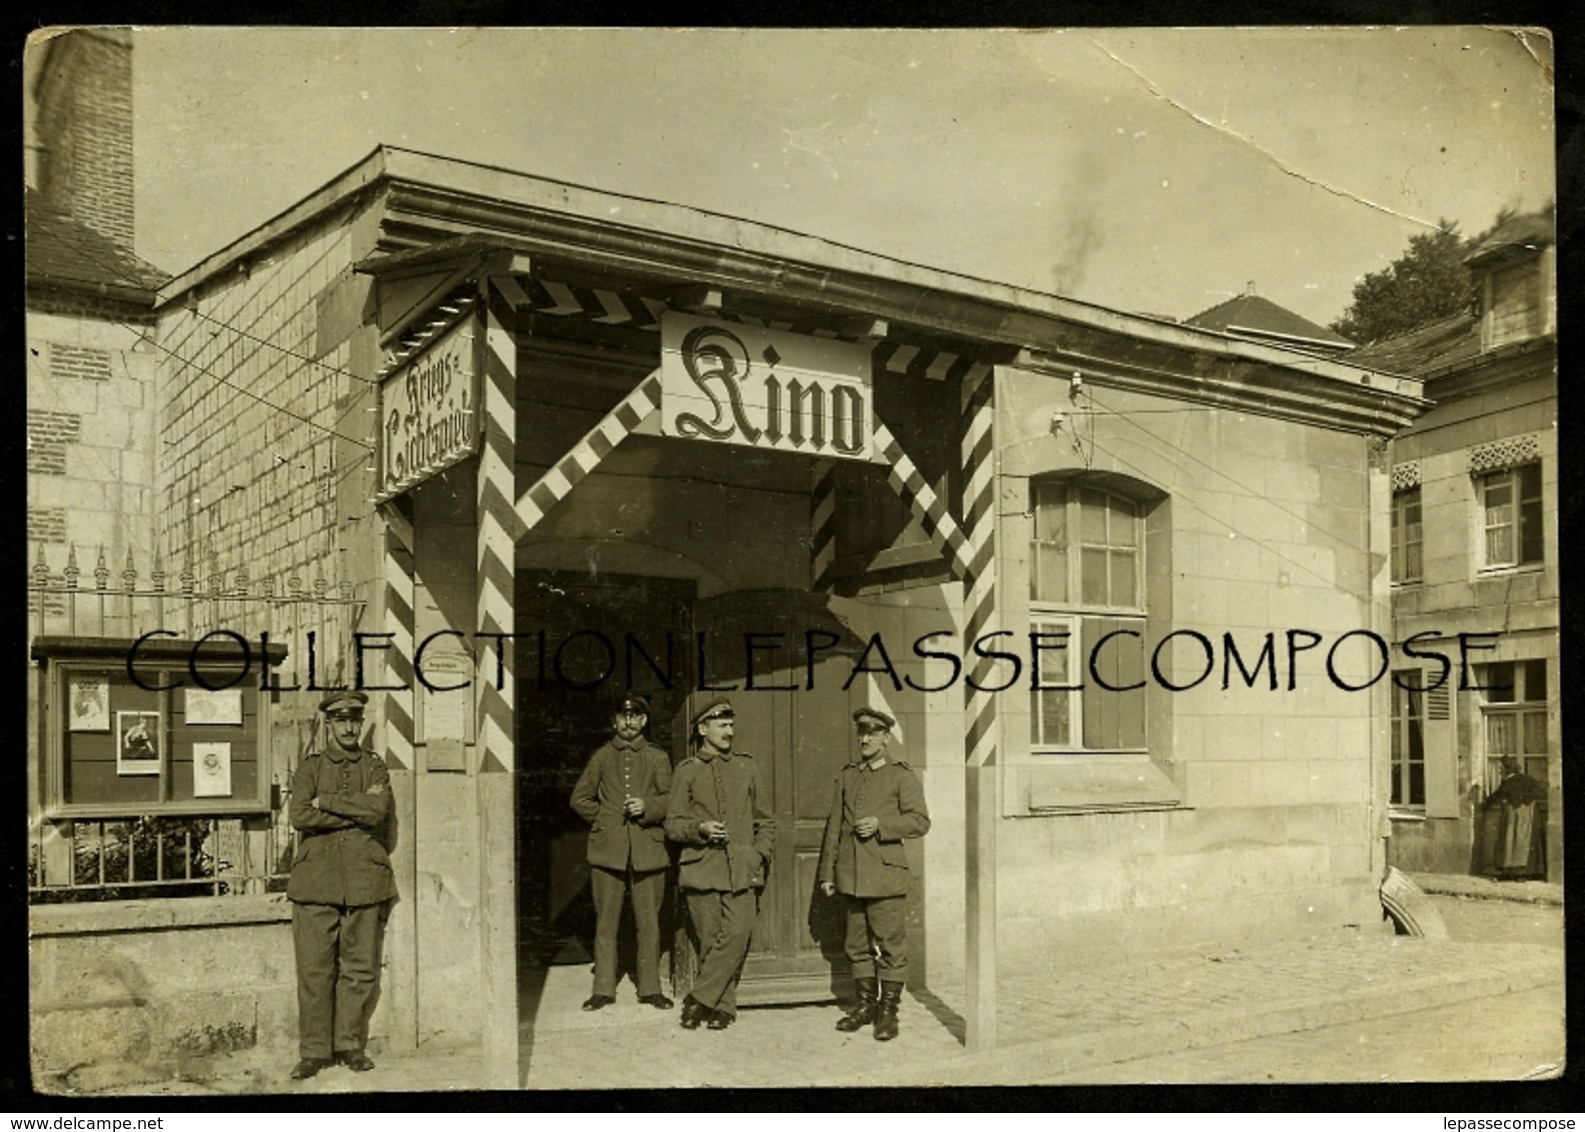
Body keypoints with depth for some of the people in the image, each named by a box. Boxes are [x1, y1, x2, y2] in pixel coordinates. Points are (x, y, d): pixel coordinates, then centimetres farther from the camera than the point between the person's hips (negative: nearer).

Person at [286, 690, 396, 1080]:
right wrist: (357, 810, -10)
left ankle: (350, 1044, 16)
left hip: (365, 882, 1)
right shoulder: (309, 767, 8)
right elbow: (300, 817, -9)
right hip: (316, 881, -1)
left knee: (360, 967, 4)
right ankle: (314, 1051, 8)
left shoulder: (375, 768, 10)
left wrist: (327, 801, -8)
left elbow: (378, 810, -10)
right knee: (314, 968, -1)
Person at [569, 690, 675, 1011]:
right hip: (608, 850, 0)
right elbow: (580, 798, 16)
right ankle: (603, 990, 9)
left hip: (648, 850, 0)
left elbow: (670, 799, 4)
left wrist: (647, 808, -13)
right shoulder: (601, 757, 13)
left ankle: (650, 988, 10)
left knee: (649, 923, 1)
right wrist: (602, 817, 5)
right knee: (605, 922, 2)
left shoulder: (657, 758, 12)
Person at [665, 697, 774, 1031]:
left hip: (741, 870, 1)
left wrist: (759, 854, 3)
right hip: (701, 869, -1)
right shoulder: (687, 771, 7)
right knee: (710, 942, -1)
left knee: (736, 936, -13)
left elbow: (765, 821, 18)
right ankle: (723, 1006, 12)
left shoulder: (745, 767, 14)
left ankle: (699, 999, -4)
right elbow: (673, 824, 6)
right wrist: (700, 829, -13)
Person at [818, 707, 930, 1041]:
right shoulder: (847, 775, 14)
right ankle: (866, 1004, 22)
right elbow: (834, 826, 14)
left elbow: (920, 821, -4)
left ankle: (889, 1010, 6)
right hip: (851, 874, 5)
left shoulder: (902, 776, 2)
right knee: (858, 945, 11)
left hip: (886, 875, -4)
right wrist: (827, 872, 11)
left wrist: (881, 824, -17)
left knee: (891, 945, -2)